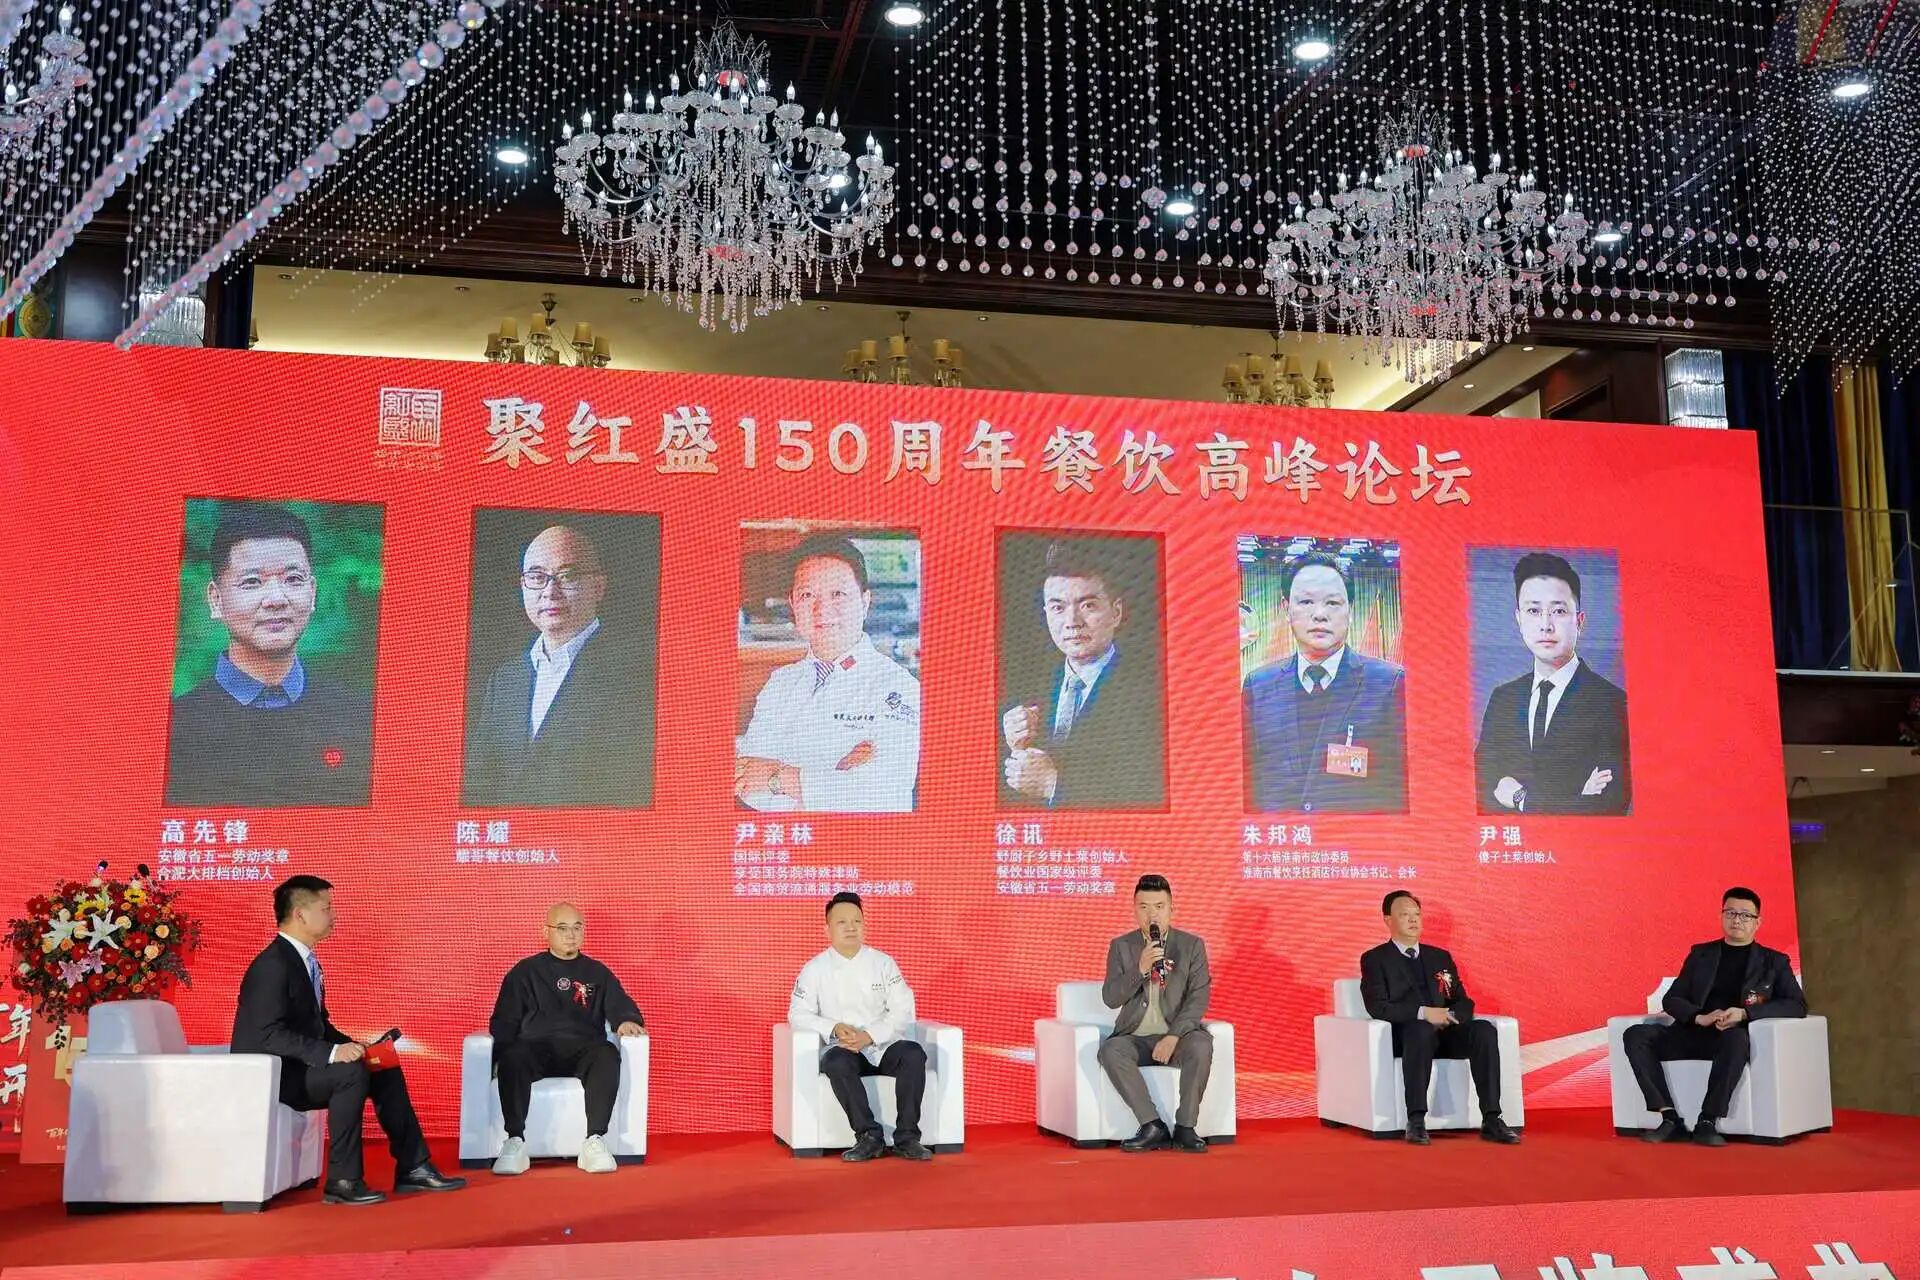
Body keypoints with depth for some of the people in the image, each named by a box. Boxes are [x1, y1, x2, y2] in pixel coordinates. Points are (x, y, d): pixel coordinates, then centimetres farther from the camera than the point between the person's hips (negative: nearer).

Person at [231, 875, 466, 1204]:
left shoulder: (305, 960, 11)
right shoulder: (273, 966, -20)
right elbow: (271, 1035, -27)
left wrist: (349, 1046, -1)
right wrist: (331, 1053, -32)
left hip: (298, 1067, 10)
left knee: (386, 1072, 2)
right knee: (351, 1073, -29)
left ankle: (412, 1169, 4)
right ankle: (343, 1181, -22)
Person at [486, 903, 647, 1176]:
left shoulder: (597, 973, 22)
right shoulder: (525, 972, 19)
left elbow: (621, 1006, 11)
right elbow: (504, 1021, 13)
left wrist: (627, 1020, -15)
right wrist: (500, 1057, -7)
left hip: (583, 1048, 0)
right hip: (536, 1047, 0)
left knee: (608, 1055, -35)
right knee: (513, 1057, -36)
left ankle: (594, 1141, -38)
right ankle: (515, 1143, -36)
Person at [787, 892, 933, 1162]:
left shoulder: (883, 963, 6)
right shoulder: (815, 969, 4)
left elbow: (903, 1011, 0)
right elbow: (798, 1014, 1)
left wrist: (870, 1036, -16)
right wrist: (835, 1028, -16)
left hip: (883, 1046, 1)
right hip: (844, 1049, -1)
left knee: (913, 1054, -31)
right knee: (836, 1062, -37)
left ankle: (906, 1137, -23)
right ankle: (870, 1136, -28)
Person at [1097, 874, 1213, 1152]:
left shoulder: (1192, 945, 4)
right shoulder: (1121, 946, 7)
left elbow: (1199, 999, -5)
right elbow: (1110, 999, -3)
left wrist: (1173, 1037, -19)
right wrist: (1140, 969, -18)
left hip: (1177, 1034, -1)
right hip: (1136, 1038, 1)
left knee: (1201, 1045, -34)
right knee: (1110, 1050, -31)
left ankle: (1185, 1127, -21)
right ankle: (1153, 1127, -26)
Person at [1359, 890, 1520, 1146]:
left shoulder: (1440, 957, 23)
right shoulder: (1375, 959, 7)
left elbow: (1464, 1002, 17)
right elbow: (1377, 1007, -7)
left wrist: (1451, 1016, -8)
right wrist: (1423, 1012, -20)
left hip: (1445, 1032, 4)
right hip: (1406, 1035, -4)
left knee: (1484, 1029, -26)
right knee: (1421, 1029, -39)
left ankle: (1491, 1120, -30)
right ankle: (1416, 1121, -40)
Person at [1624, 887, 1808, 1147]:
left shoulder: (1774, 962, 14)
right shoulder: (1700, 954, 20)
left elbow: (1797, 1005, 0)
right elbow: (1670, 999, 14)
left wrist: (1744, 1013, -15)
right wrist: (1698, 1017, -10)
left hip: (1734, 1036, -3)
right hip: (1693, 1033, 3)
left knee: (1736, 1039, -40)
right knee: (1636, 1036, -23)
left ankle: (1707, 1123, -33)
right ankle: (1670, 1118, -23)